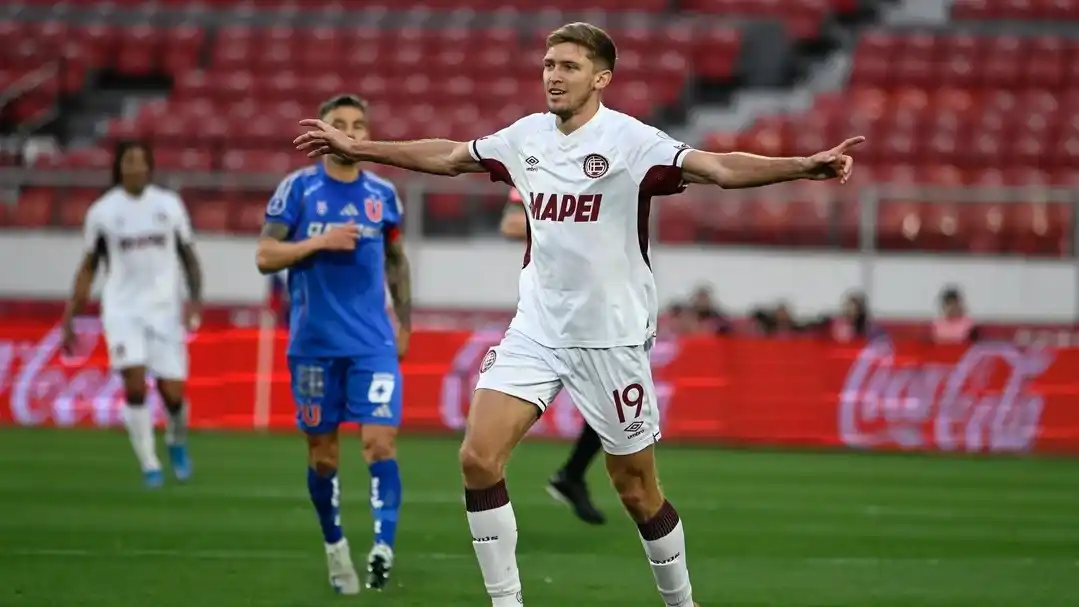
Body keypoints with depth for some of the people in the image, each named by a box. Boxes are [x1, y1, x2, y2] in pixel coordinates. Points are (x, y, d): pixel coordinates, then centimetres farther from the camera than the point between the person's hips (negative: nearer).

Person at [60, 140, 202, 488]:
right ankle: (149, 464, -4)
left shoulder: (169, 205, 4)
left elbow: (188, 257, 11)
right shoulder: (102, 211, 2)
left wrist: (195, 298, -5)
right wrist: (69, 319, 7)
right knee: (135, 385, -17)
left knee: (172, 392, -3)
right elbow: (89, 267, 10)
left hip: (166, 310, 1)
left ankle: (177, 442, 30)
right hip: (123, 311, -1)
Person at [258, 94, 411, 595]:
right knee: (322, 450, 8)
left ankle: (383, 547, -21)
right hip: (314, 343, -1)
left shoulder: (383, 193, 6)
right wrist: (320, 241, -17)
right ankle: (334, 545, 25)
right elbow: (266, 257, -5)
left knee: (380, 440, -15)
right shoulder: (297, 188, -2)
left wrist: (404, 323, 15)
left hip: (373, 343, 1)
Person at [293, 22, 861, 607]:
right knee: (478, 458, -10)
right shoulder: (526, 136, 5)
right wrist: (355, 147, 27)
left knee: (638, 492, 2)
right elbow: (447, 156, 22)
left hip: (612, 336, -5)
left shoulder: (629, 140, -13)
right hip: (535, 331, 5)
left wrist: (804, 165, -41)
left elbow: (718, 168, -26)